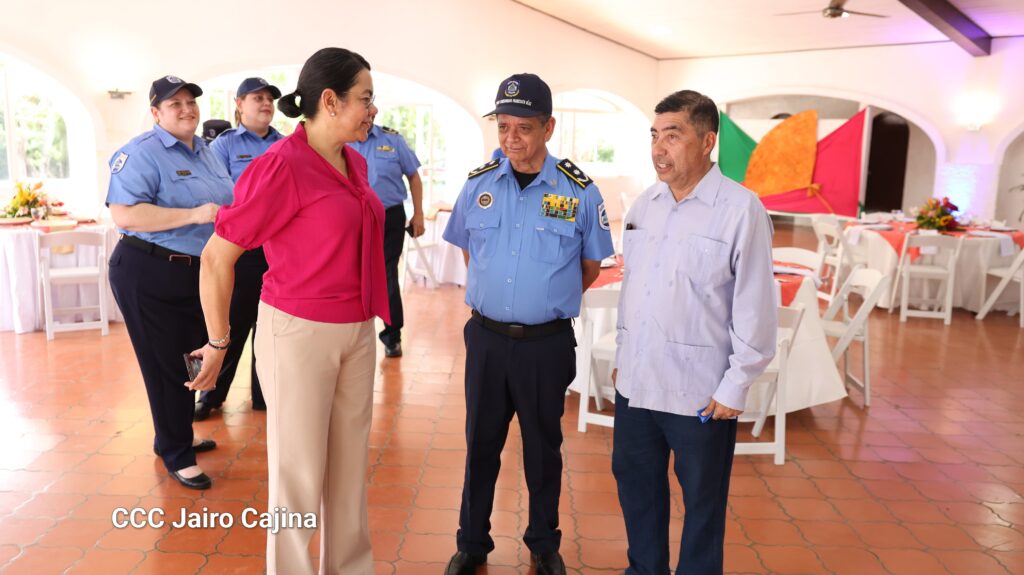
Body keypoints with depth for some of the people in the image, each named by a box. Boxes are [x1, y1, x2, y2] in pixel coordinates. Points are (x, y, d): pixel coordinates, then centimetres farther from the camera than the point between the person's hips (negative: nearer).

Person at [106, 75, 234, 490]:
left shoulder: (204, 152, 12)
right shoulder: (141, 153, -15)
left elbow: (224, 202, 23)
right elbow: (124, 214, -26)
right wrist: (194, 215, -29)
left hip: (197, 271, 8)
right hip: (149, 273, -8)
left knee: (190, 359, 18)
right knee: (166, 364, 2)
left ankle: (175, 438, 37)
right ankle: (176, 456, 16)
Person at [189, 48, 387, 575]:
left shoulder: (354, 162, 6)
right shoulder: (280, 166, -17)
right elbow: (216, 257, -13)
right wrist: (219, 344, -6)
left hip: (357, 332, 7)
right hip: (299, 332, -7)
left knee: (350, 463, 17)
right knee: (299, 473, 7)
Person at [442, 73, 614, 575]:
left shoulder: (579, 191, -7)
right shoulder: (478, 184, 0)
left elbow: (591, 265, 5)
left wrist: (549, 298, 7)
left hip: (547, 342, -2)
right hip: (487, 337, 2)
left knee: (543, 445, 14)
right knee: (481, 443, 14)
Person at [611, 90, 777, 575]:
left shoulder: (740, 209, -13)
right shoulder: (645, 204, 6)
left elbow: (755, 307, -13)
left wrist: (735, 388, -12)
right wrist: (622, 354, 15)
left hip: (700, 392, -6)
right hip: (636, 382, 6)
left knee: (702, 501, 13)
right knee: (635, 483, 20)